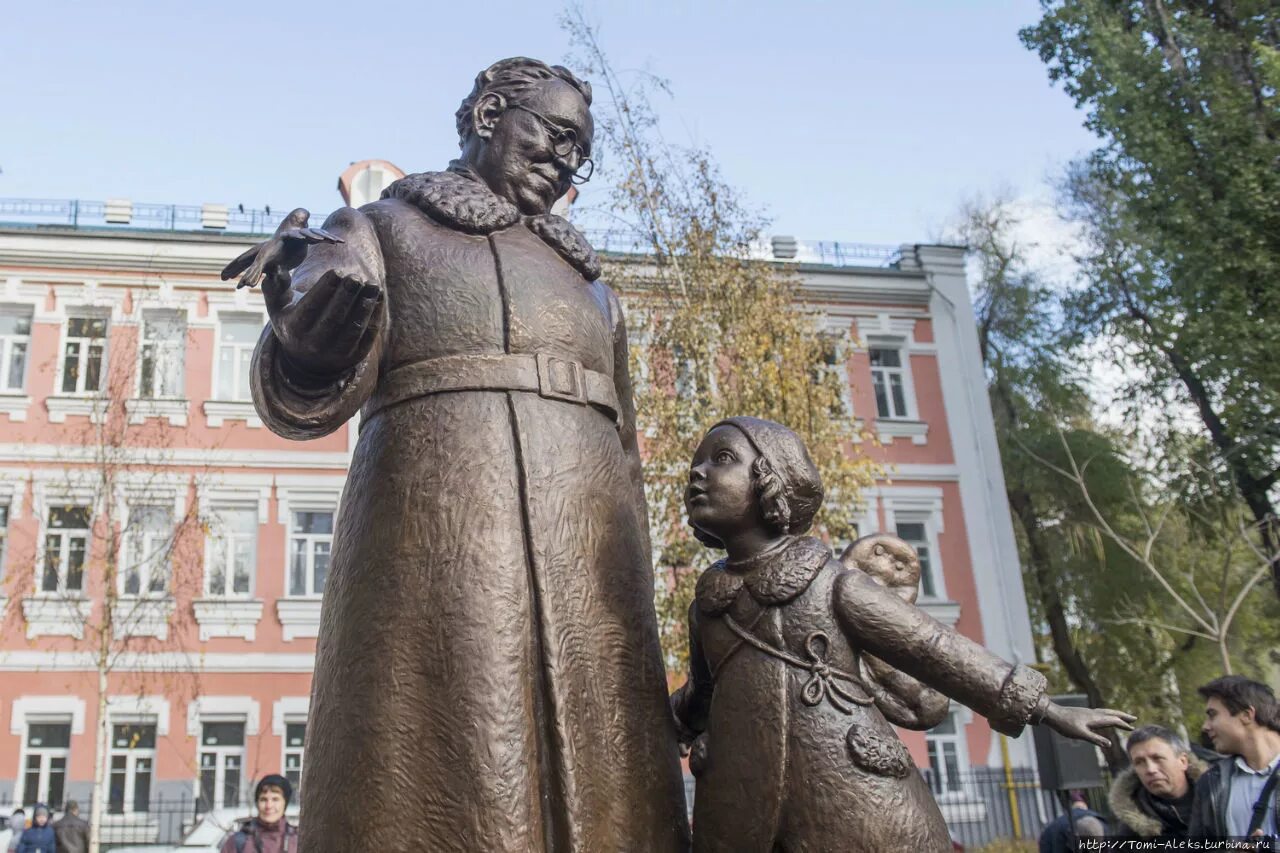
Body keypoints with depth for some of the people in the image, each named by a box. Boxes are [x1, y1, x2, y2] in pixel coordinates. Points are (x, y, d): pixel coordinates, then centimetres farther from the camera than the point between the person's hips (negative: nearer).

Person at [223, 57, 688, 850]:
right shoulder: (384, 229, 15)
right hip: (435, 551, -4)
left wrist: (638, 624, 15)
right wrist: (311, 310, -23)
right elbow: (307, 396, 0)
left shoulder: (592, 289, 26)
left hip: (583, 567, 4)